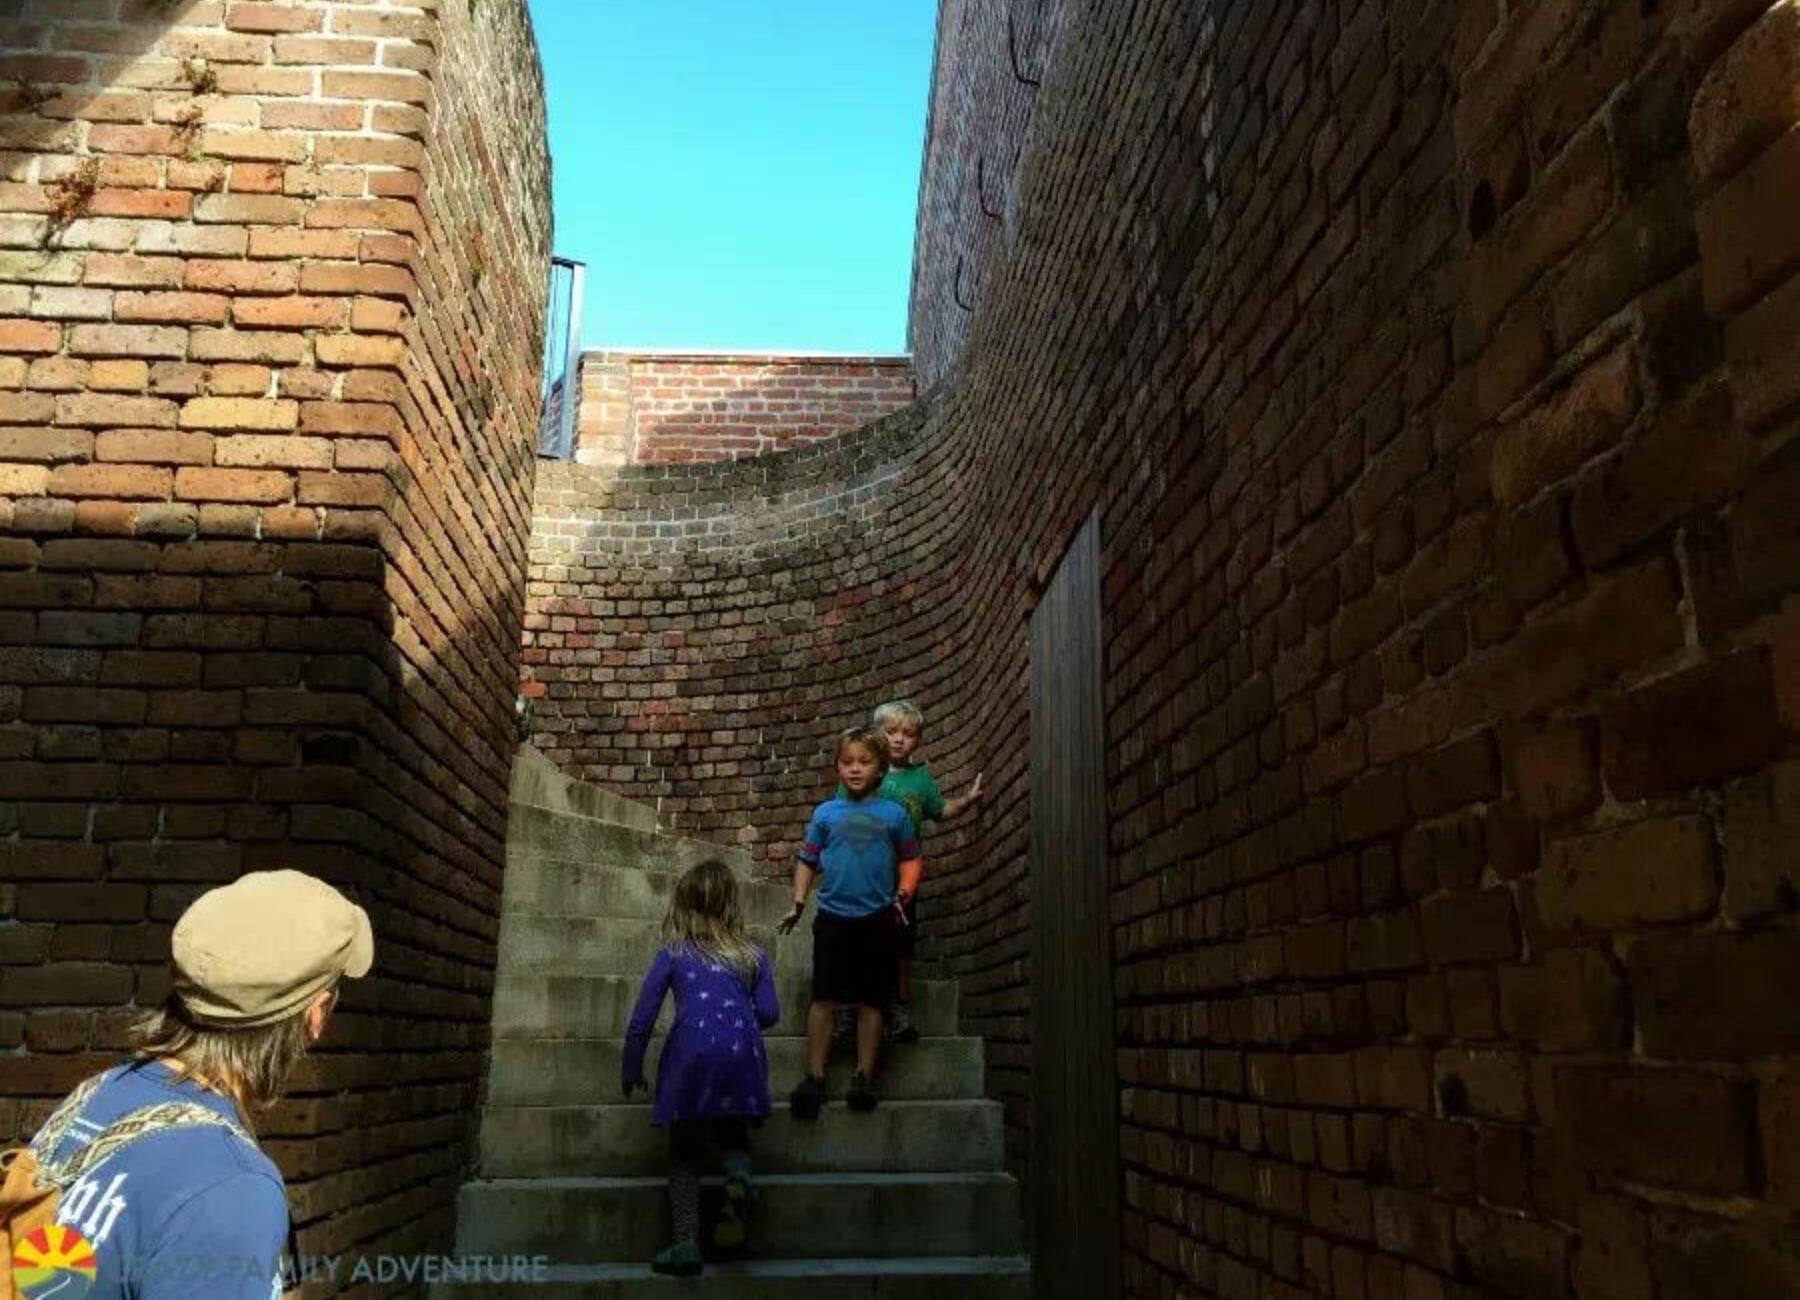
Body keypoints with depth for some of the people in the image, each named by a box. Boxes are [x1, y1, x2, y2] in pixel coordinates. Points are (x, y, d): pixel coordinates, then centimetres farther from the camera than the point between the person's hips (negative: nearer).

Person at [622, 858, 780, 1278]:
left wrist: (631, 1072, 20)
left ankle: (686, 1243, 4)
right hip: (742, 1056, 1)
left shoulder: (672, 955, 11)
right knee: (732, 1136, 22)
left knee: (685, 1152, 15)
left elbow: (641, 1021, 8)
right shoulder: (753, 956, 14)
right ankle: (737, 1180, -11)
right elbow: (768, 1013, 4)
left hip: (691, 1057, -1)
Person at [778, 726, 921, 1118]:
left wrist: (903, 895, -4)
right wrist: (798, 903, 1)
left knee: (871, 1000, 4)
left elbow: (910, 860, 10)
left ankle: (864, 1077, 12)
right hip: (833, 919, 0)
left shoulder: (893, 814, 5)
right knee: (824, 998, 0)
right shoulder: (825, 813, 6)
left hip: (877, 920, 0)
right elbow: (807, 861, 10)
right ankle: (814, 1077, 6)